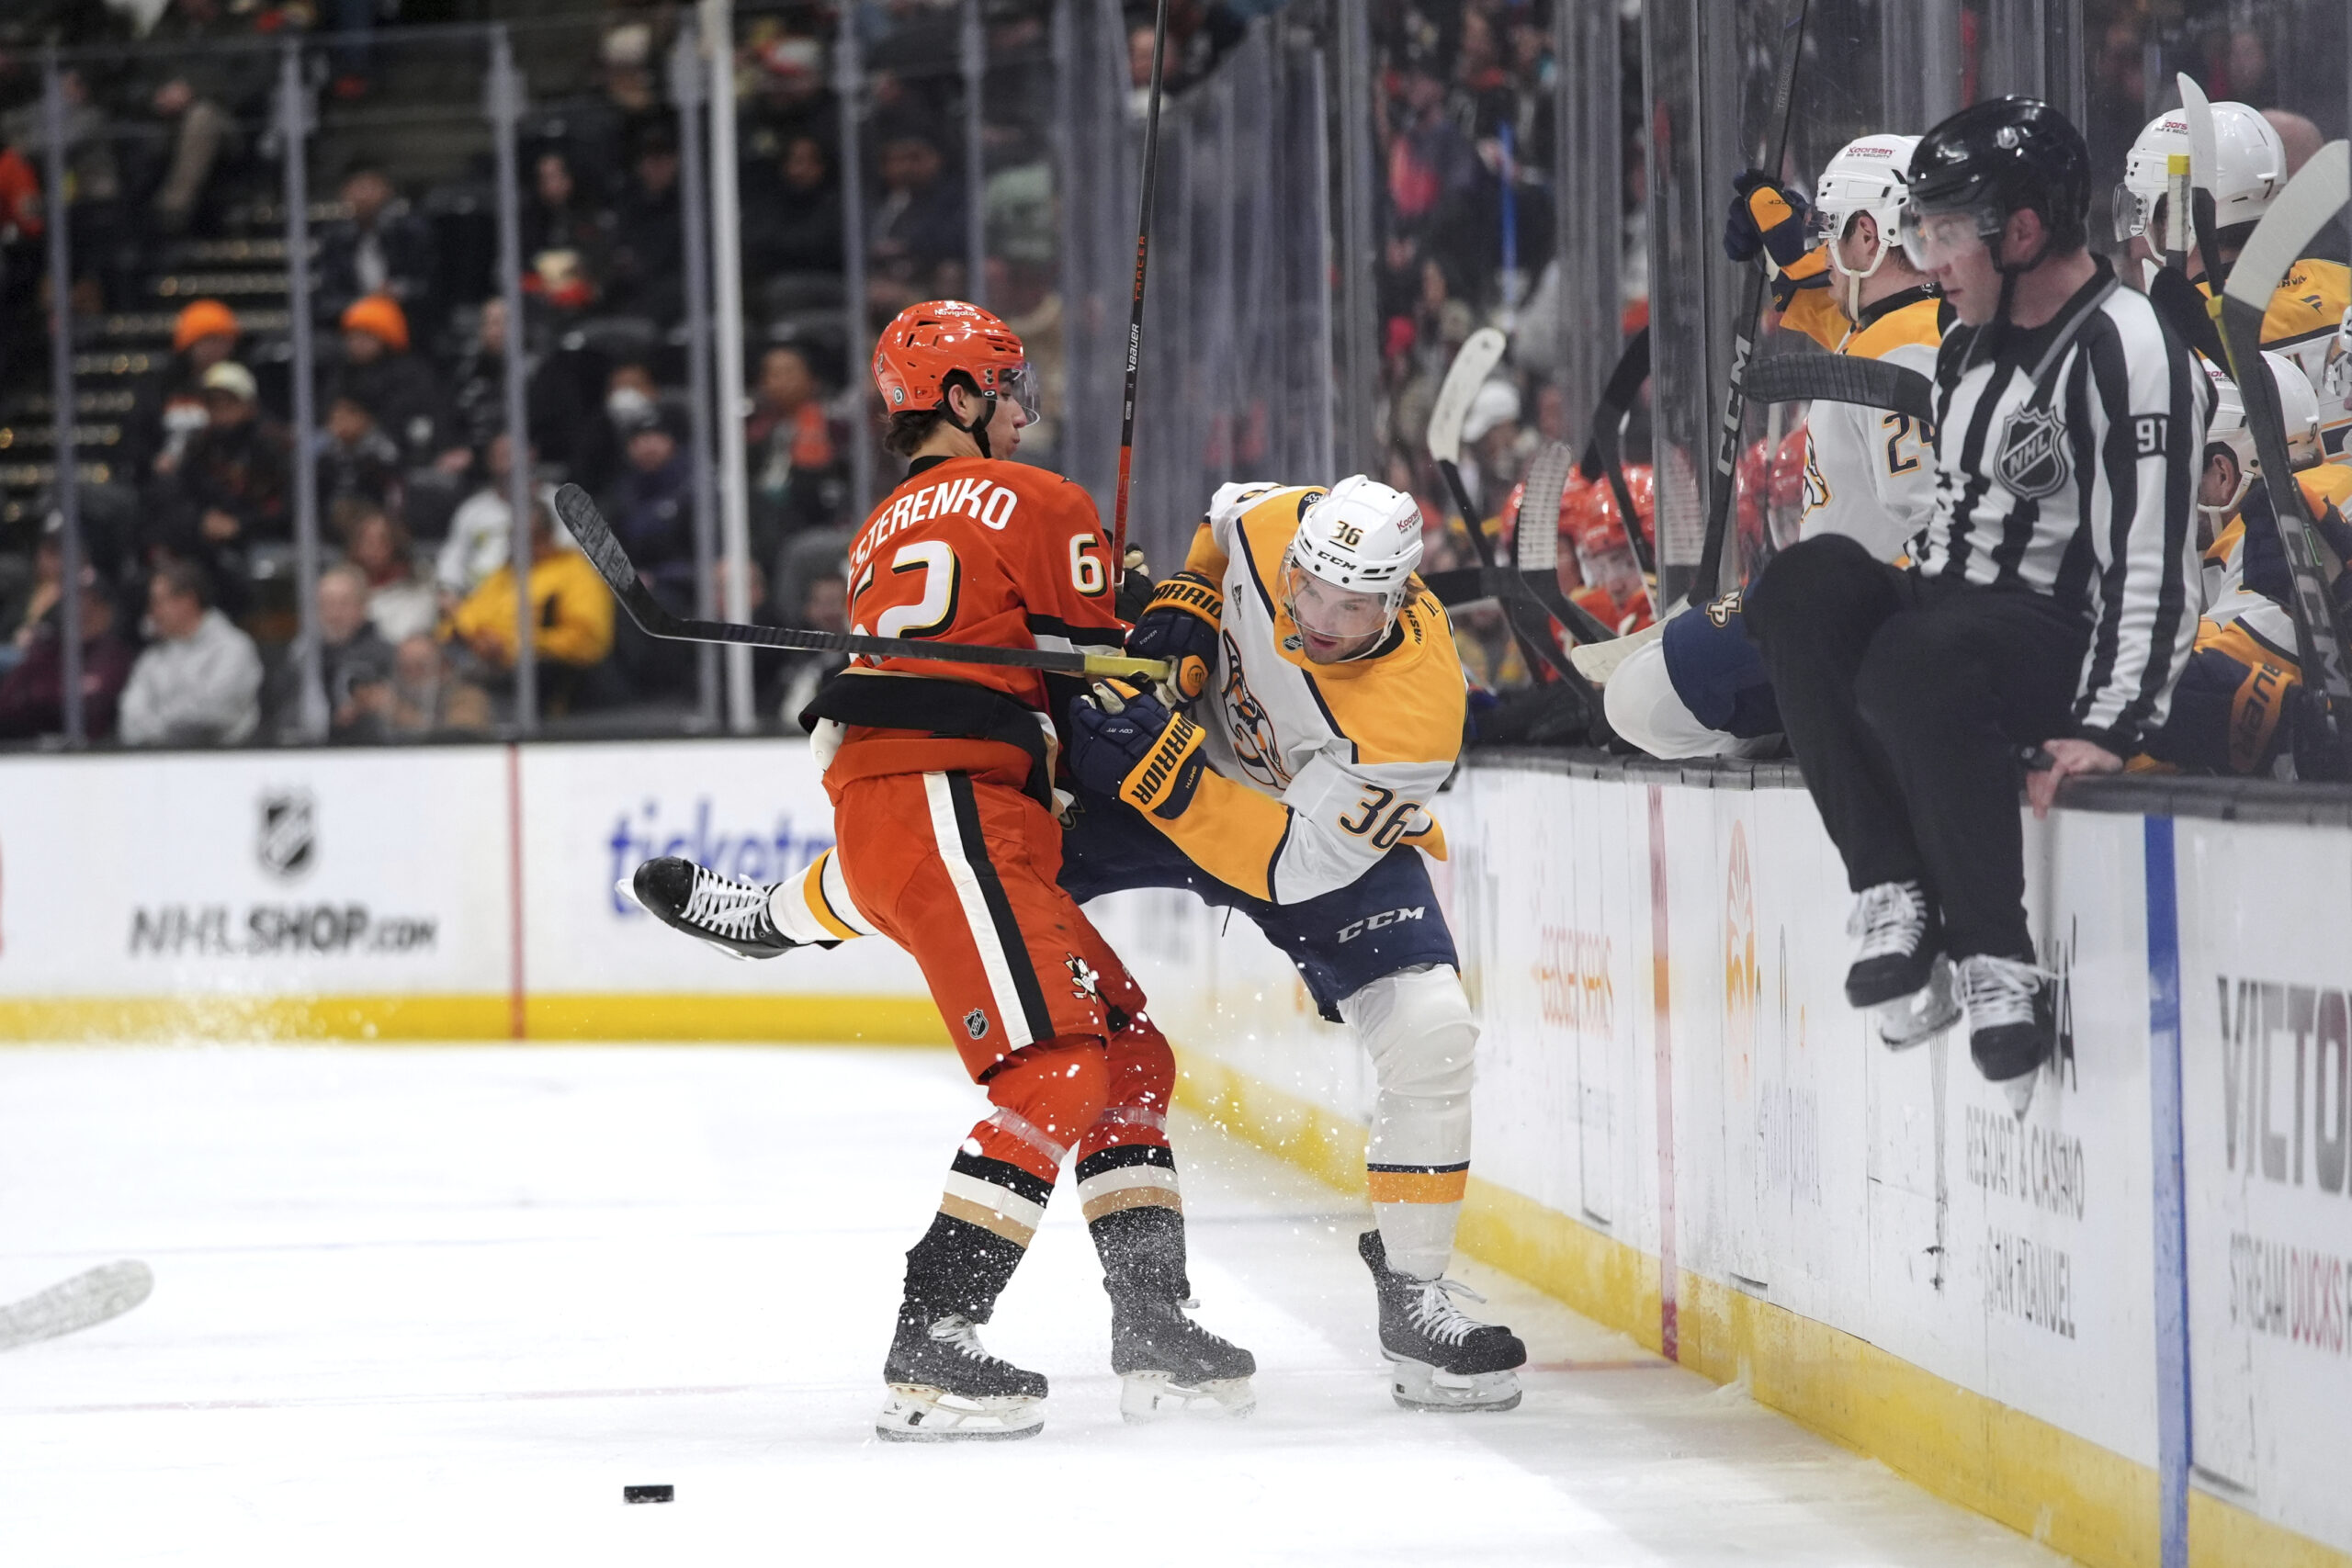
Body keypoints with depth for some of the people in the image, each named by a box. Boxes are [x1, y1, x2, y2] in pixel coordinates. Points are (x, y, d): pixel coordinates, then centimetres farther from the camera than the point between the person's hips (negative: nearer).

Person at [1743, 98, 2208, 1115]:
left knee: (1917, 671, -38)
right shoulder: (1971, 347, 15)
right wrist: (1908, 603, 13)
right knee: (1806, 585, -18)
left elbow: (2150, 564, -21)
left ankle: (2000, 968, -30)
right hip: (1961, 608, 9)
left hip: (2072, 642, -9)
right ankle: (1895, 894, -22)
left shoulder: (2127, 354, -15)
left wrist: (2105, 732, -27)